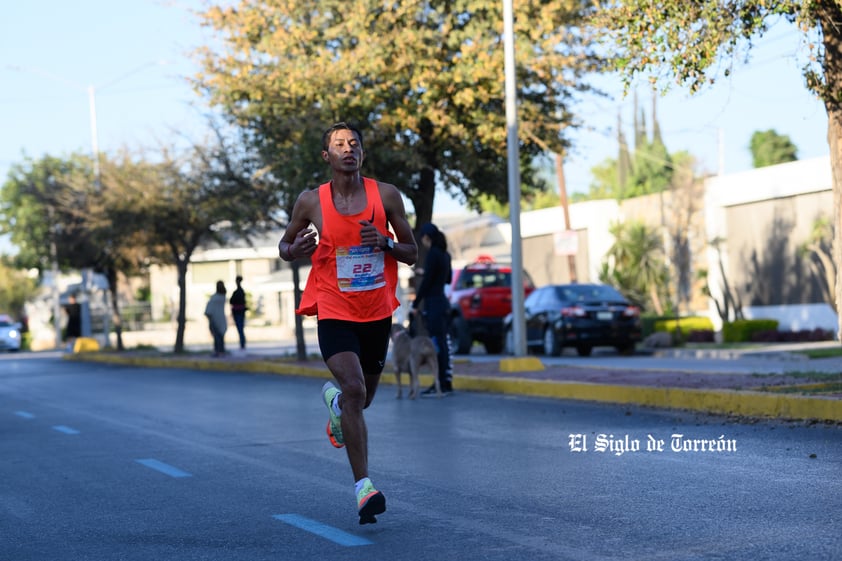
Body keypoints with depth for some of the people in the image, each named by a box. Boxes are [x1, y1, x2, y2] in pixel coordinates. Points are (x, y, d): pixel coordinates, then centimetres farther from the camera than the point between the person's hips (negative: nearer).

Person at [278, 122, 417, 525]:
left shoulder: (386, 196, -2)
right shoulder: (311, 202, -3)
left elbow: (412, 254, 4)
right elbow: (284, 246, 12)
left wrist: (385, 243, -17)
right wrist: (294, 250, -13)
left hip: (377, 314, 3)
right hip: (334, 314, -3)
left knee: (362, 398, 17)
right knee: (355, 390, -22)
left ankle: (333, 400, 56)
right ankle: (363, 487, -20)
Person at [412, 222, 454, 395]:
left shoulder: (432, 254, -14)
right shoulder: (445, 254, 12)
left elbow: (426, 281, -16)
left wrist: (415, 304, -10)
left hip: (433, 303, -9)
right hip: (443, 302, 9)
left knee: (437, 344, -7)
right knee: (441, 344, 12)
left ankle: (442, 384, -6)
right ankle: (446, 382, 16)